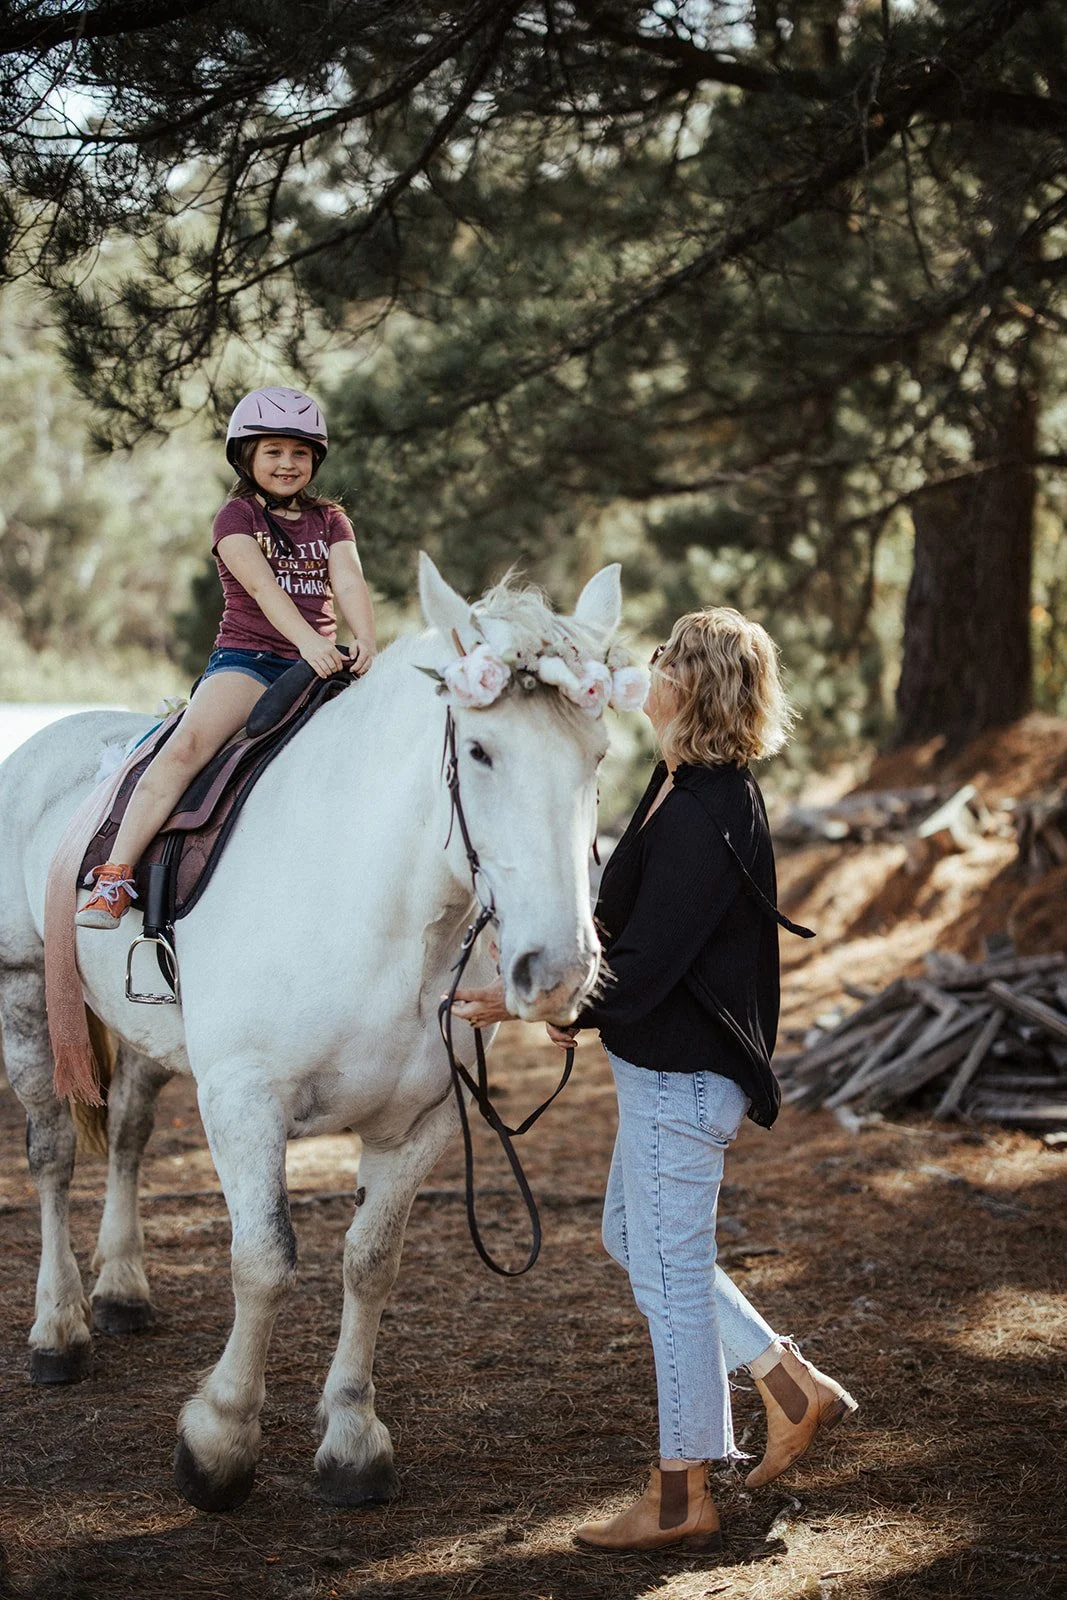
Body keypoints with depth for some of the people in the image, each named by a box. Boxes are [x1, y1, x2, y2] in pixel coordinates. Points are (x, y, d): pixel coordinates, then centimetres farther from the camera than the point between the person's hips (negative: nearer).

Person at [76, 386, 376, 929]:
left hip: (318, 664, 5)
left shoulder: (329, 520, 15)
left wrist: (365, 642, -24)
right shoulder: (236, 516, 3)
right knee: (188, 744, -29)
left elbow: (349, 582, -2)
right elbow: (260, 584, -15)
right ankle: (113, 880, -31)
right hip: (246, 658, -4)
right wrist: (307, 639, -33)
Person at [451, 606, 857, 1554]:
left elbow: (640, 972, -25)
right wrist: (584, 1003, 16)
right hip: (674, 1060, 11)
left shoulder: (699, 818, -25)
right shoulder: (693, 787, 7)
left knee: (671, 1273, 0)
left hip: (680, 1076, -11)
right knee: (633, 1238, 22)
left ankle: (683, 1502, 13)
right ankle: (794, 1387, 26)